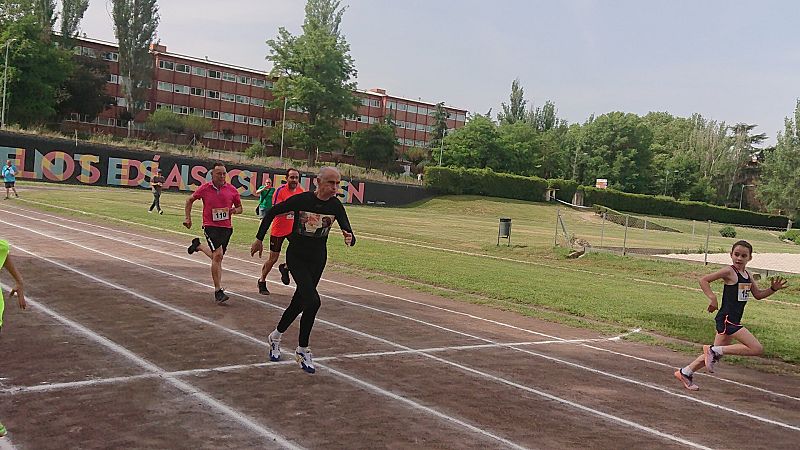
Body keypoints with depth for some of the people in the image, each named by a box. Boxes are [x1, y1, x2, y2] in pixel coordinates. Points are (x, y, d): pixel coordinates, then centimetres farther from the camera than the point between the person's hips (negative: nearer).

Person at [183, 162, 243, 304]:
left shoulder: (232, 190, 2)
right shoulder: (205, 188, -2)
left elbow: (240, 208, 15)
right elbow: (190, 200, 15)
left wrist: (235, 210, -8)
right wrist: (188, 218, 11)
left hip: (226, 227, 4)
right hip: (210, 226, -4)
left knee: (217, 257, 15)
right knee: (218, 255, -18)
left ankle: (198, 245, 45)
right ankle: (218, 291, -12)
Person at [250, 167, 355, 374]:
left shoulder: (335, 206, -9)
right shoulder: (301, 199, -18)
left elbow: (349, 233, -12)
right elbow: (272, 212, -4)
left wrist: (350, 239, -36)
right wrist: (259, 238, -1)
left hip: (318, 259, 4)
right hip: (296, 257, -4)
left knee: (298, 303, 13)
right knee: (312, 301, -19)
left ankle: (276, 336, 39)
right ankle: (302, 350, -3)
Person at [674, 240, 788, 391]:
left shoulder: (747, 275, 13)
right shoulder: (729, 271, -11)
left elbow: (758, 295, 21)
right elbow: (704, 280, -14)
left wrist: (773, 289, 5)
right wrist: (712, 298, -21)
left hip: (733, 320, 9)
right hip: (727, 318, -9)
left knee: (717, 352, 14)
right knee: (757, 349, -14)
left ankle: (685, 373, 22)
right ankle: (714, 350, -10)